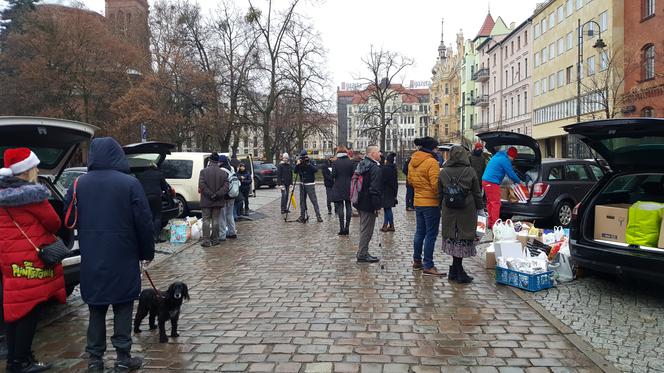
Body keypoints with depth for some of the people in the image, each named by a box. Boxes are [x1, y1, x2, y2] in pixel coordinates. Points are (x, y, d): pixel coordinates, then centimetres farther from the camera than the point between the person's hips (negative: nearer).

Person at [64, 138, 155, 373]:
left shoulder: (79, 184, 2)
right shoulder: (129, 183, -10)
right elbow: (144, 222, -10)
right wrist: (147, 252, 2)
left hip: (91, 258, 3)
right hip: (123, 257, -3)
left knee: (96, 308, 15)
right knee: (122, 308, 8)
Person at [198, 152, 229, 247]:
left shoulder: (204, 171, -6)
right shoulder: (223, 173, 1)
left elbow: (202, 185, -14)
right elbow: (226, 187, -6)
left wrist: (210, 194, -11)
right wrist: (217, 195, -9)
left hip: (206, 201, -2)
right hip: (218, 201, 2)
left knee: (206, 220, 3)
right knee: (215, 220, 9)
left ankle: (206, 240, 0)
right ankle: (215, 240, 13)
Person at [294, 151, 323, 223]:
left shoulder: (311, 163, -4)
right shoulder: (300, 164, 7)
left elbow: (316, 170, -19)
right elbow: (295, 171, 0)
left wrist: (308, 164, -24)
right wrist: (297, 165, -15)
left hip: (310, 184, -5)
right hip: (302, 184, 5)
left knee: (314, 200, -8)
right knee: (302, 200, 6)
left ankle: (318, 216, -6)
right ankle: (302, 216, 13)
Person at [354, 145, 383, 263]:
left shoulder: (362, 165, 13)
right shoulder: (375, 168, -18)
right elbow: (375, 189, -22)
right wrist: (376, 206, -18)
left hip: (361, 202, 10)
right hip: (369, 204, -10)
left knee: (364, 228, 19)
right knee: (367, 229, -2)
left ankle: (362, 252, 27)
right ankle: (362, 254, 4)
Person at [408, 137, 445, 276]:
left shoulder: (413, 161, 6)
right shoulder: (431, 162, -17)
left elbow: (410, 180, 16)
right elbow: (436, 184, -19)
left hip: (418, 201, 8)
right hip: (431, 202, -8)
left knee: (419, 232, 18)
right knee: (431, 234, -1)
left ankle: (417, 261, 26)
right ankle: (428, 266, 2)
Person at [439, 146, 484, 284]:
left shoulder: (443, 172, 1)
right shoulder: (470, 172, -6)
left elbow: (440, 194, 7)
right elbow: (477, 193, 0)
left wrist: (443, 208, 17)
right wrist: (480, 208, 11)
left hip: (449, 212, 3)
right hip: (467, 212, -3)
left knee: (453, 238, 10)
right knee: (463, 239, 3)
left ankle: (455, 271, 16)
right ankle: (459, 273, 5)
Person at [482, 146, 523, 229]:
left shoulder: (498, 156, 19)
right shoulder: (505, 160, -12)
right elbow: (511, 174, -7)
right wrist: (519, 182, 9)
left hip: (485, 180, 10)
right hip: (492, 183, -10)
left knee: (490, 203, 15)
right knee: (496, 203, -6)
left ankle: (490, 223, 21)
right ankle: (494, 225, -7)